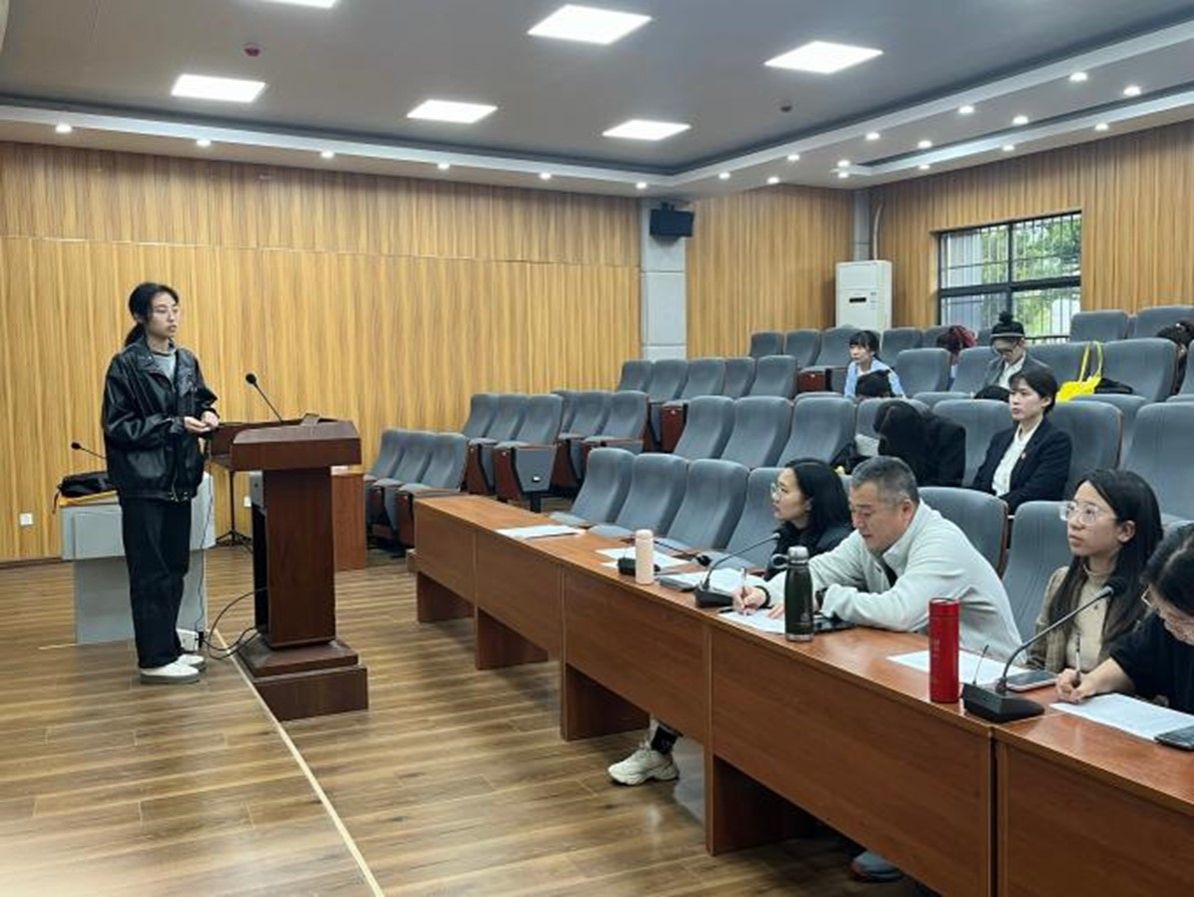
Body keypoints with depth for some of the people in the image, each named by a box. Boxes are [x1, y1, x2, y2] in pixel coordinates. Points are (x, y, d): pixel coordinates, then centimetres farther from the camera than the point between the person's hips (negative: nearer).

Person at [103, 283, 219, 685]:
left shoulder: (187, 361, 9)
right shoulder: (125, 365, -9)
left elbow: (202, 403, 19)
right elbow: (117, 427, -13)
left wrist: (207, 417, -4)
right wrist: (175, 425, -19)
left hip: (178, 478, 6)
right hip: (143, 482, -6)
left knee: (175, 568, 12)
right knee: (151, 573, -1)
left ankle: (168, 647, 23)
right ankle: (154, 660, 7)